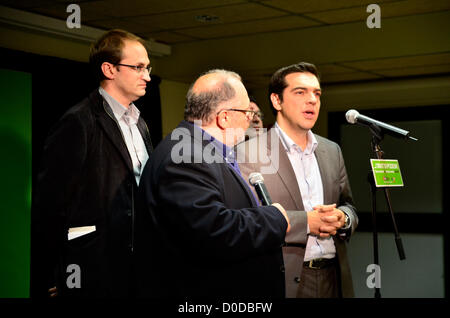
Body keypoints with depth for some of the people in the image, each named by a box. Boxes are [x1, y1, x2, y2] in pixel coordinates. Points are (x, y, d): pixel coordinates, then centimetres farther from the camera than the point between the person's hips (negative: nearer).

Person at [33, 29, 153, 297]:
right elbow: (50, 204, -14)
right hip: (97, 275, -7)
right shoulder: (79, 122, -13)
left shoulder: (140, 124, 13)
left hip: (139, 267, 7)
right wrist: (59, 280, -9)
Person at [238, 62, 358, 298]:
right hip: (284, 280, -5)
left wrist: (343, 218, -5)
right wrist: (305, 221, -19)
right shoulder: (250, 152, -7)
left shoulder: (332, 151, 13)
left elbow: (348, 205, 17)